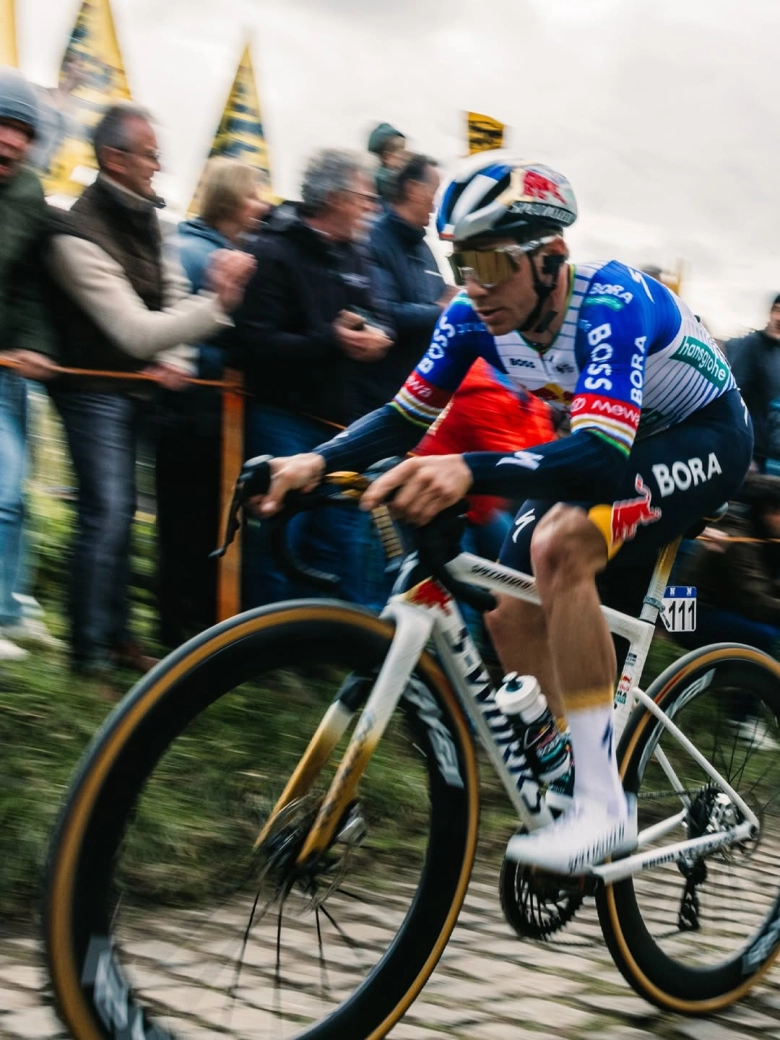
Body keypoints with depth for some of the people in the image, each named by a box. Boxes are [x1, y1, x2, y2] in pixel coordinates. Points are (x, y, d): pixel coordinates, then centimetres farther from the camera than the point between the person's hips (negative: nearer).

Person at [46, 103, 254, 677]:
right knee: (106, 513, -12)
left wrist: (175, 359, -11)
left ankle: (115, 632, 27)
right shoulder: (80, 236, -25)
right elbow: (137, 332, -30)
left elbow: (172, 292, 7)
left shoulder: (144, 216, 2)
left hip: (134, 385, 8)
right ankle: (89, 652, -2)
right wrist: (217, 304, -39)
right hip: (94, 388, -8)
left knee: (121, 508, 15)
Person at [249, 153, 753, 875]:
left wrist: (470, 472, -64)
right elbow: (406, 415, -8)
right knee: (514, 619, -7)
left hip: (703, 433, -7)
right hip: (608, 441, 8)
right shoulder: (474, 316, -15)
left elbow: (602, 456, -48)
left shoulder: (611, 301, -35)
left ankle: (603, 804, -27)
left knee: (560, 542, -33)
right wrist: (319, 461, -29)